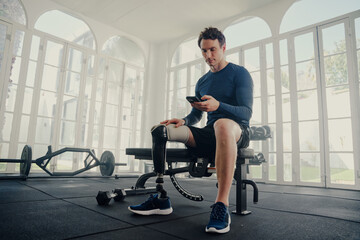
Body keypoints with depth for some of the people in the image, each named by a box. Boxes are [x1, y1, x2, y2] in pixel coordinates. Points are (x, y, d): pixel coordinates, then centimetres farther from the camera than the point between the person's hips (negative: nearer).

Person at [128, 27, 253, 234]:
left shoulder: (240, 73, 0)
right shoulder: (202, 82, 18)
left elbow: (246, 113, -13)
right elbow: (195, 117, 19)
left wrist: (218, 105, -31)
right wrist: (183, 121, -5)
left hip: (237, 133, -5)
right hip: (210, 134, 6)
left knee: (223, 124, -43)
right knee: (159, 129, -10)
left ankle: (222, 206, -38)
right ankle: (161, 199, -9)